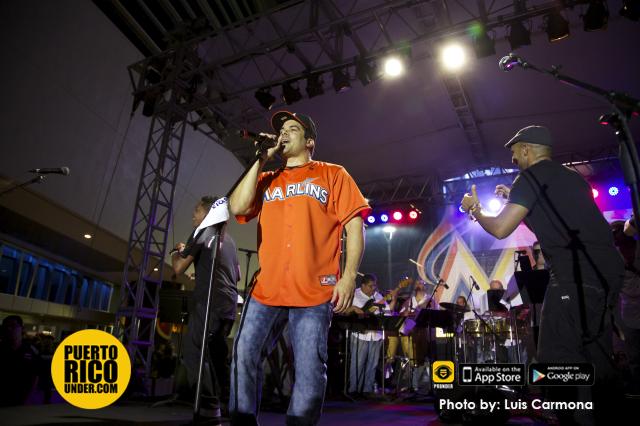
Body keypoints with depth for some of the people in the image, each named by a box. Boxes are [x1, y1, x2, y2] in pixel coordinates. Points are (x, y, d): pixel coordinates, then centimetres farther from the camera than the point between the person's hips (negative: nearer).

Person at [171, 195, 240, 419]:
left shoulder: (202, 233, -2)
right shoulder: (228, 239, 20)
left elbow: (179, 268, -4)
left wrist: (177, 252, 17)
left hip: (210, 302, -8)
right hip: (229, 304, 8)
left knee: (194, 351, -7)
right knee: (217, 352, 14)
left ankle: (209, 407, -12)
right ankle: (224, 403, 16)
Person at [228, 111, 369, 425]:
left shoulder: (333, 174, 10)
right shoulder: (265, 180, 20)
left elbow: (354, 225, 1)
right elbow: (237, 208, 3)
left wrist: (349, 275, -11)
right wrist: (260, 160, 6)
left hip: (314, 291, -3)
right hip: (266, 289, 4)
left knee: (309, 370, -1)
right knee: (243, 356, 2)